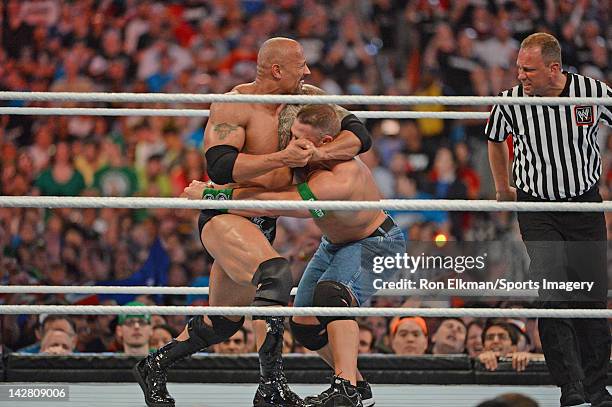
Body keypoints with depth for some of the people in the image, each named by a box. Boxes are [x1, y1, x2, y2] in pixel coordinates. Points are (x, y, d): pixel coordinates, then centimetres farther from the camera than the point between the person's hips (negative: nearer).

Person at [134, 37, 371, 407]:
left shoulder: (306, 98, 2)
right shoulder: (234, 106, -15)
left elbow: (359, 135, -2)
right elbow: (219, 167, -26)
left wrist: (320, 153, -22)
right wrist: (281, 159, -35)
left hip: (263, 222, 8)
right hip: (225, 215, -8)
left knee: (226, 320, 19)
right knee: (276, 274, -33)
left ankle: (154, 367, 37)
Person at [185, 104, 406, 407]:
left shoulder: (338, 181, -41)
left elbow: (268, 206, -41)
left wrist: (209, 196, -34)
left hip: (376, 243, -9)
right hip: (334, 245, 9)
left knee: (330, 293, -36)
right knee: (304, 325, 8)